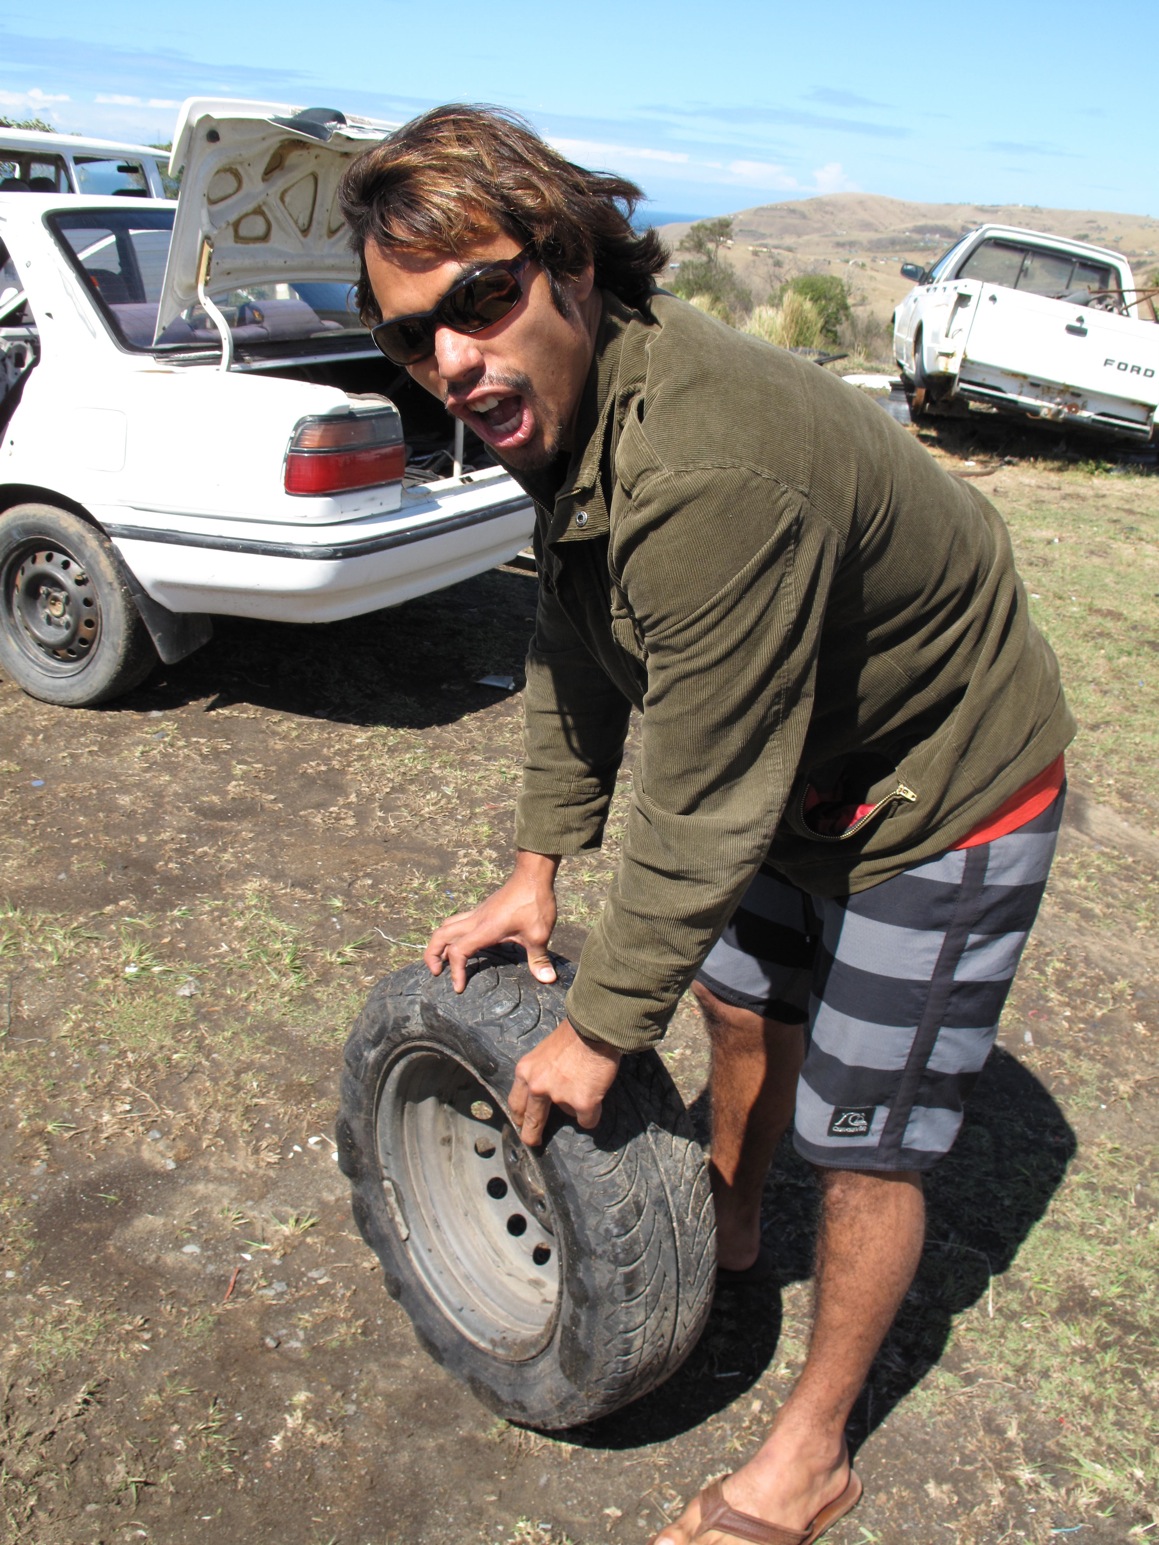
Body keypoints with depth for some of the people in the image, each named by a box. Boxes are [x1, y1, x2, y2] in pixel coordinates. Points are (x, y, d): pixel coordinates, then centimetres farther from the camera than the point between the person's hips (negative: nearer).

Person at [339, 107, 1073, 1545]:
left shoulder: (710, 473, -39)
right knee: (742, 996, 24)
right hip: (807, 766, 9)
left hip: (945, 800, -8)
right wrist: (537, 866, 4)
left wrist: (598, 1030, -19)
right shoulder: (567, 395, -7)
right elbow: (570, 652, 4)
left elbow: (702, 813, -32)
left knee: (864, 1141, 3)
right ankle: (729, 1228, 52)